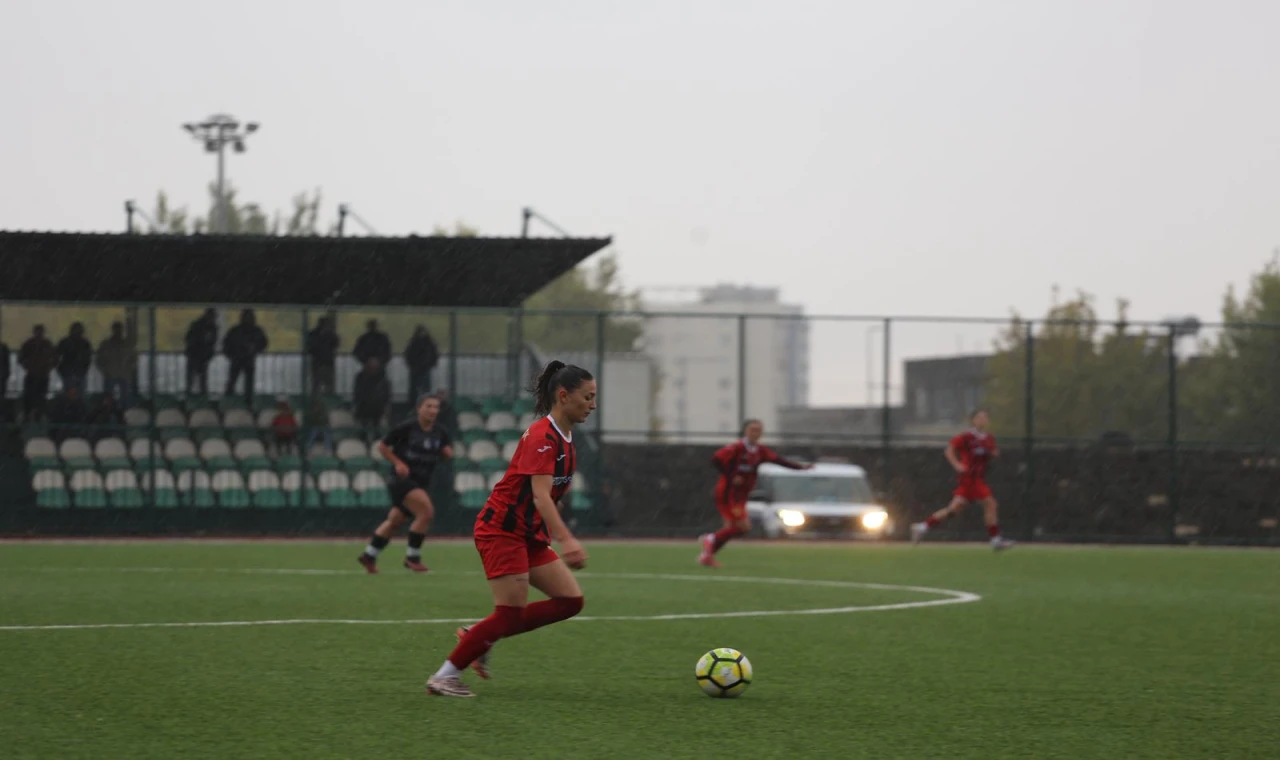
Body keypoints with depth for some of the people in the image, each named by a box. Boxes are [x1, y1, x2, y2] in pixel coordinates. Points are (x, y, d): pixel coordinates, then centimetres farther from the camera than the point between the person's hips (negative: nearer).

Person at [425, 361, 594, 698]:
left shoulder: (564, 439, 10)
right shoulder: (542, 437, -19)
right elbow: (540, 494, -31)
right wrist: (566, 540, -42)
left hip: (529, 536, 9)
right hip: (502, 530, -9)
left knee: (570, 600, 0)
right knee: (511, 616, -12)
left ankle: (480, 636, 8)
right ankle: (444, 677, 0)